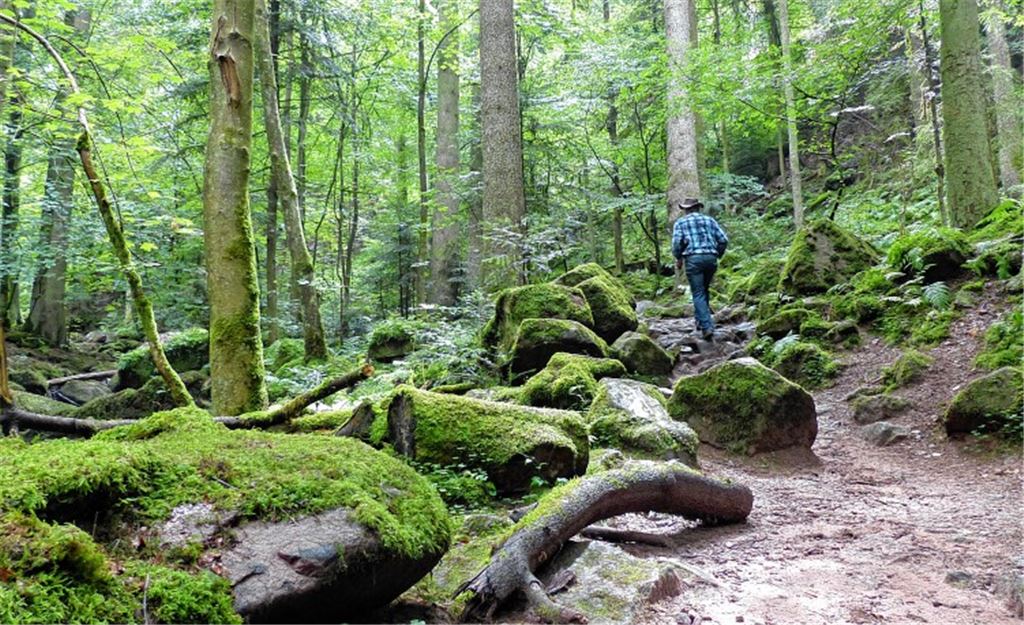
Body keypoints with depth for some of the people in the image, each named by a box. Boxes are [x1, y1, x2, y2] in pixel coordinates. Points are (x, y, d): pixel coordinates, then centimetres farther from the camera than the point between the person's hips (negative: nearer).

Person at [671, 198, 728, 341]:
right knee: (705, 290, 22)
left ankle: (706, 327, -14)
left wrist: (678, 259, 8)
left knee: (698, 293, -3)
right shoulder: (709, 220, 17)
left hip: (693, 258, -3)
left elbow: (677, 242, -5)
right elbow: (723, 240, 8)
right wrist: (717, 255, 19)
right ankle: (702, 320, 22)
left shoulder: (680, 222, 9)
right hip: (711, 258, 3)